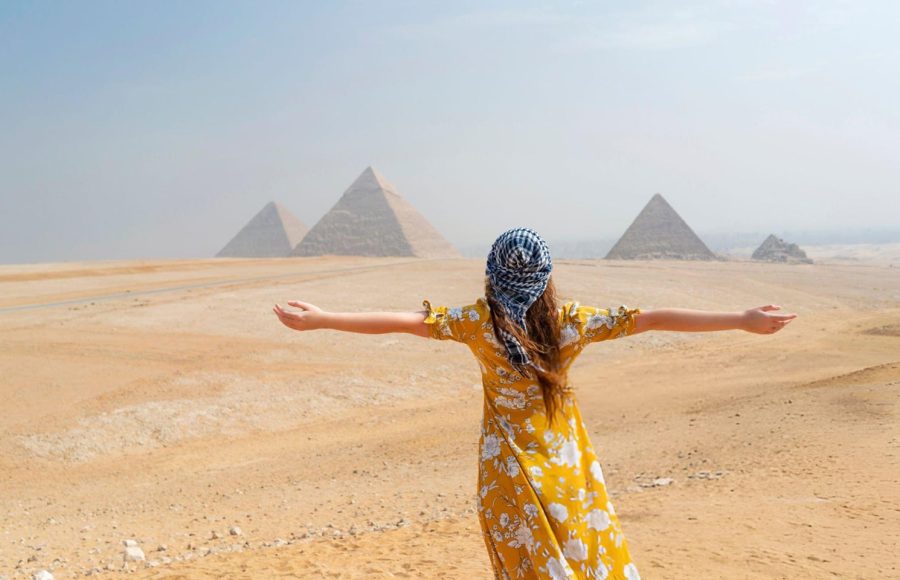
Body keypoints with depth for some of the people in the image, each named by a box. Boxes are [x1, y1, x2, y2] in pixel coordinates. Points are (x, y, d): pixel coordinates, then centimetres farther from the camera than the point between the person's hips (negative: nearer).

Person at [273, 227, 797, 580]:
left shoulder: (479, 322, -15)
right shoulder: (572, 323, -13)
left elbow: (404, 321, -17)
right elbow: (654, 319, -14)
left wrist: (317, 319, -13)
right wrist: (744, 320, -11)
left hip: (511, 472, 0)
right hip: (568, 464, 1)